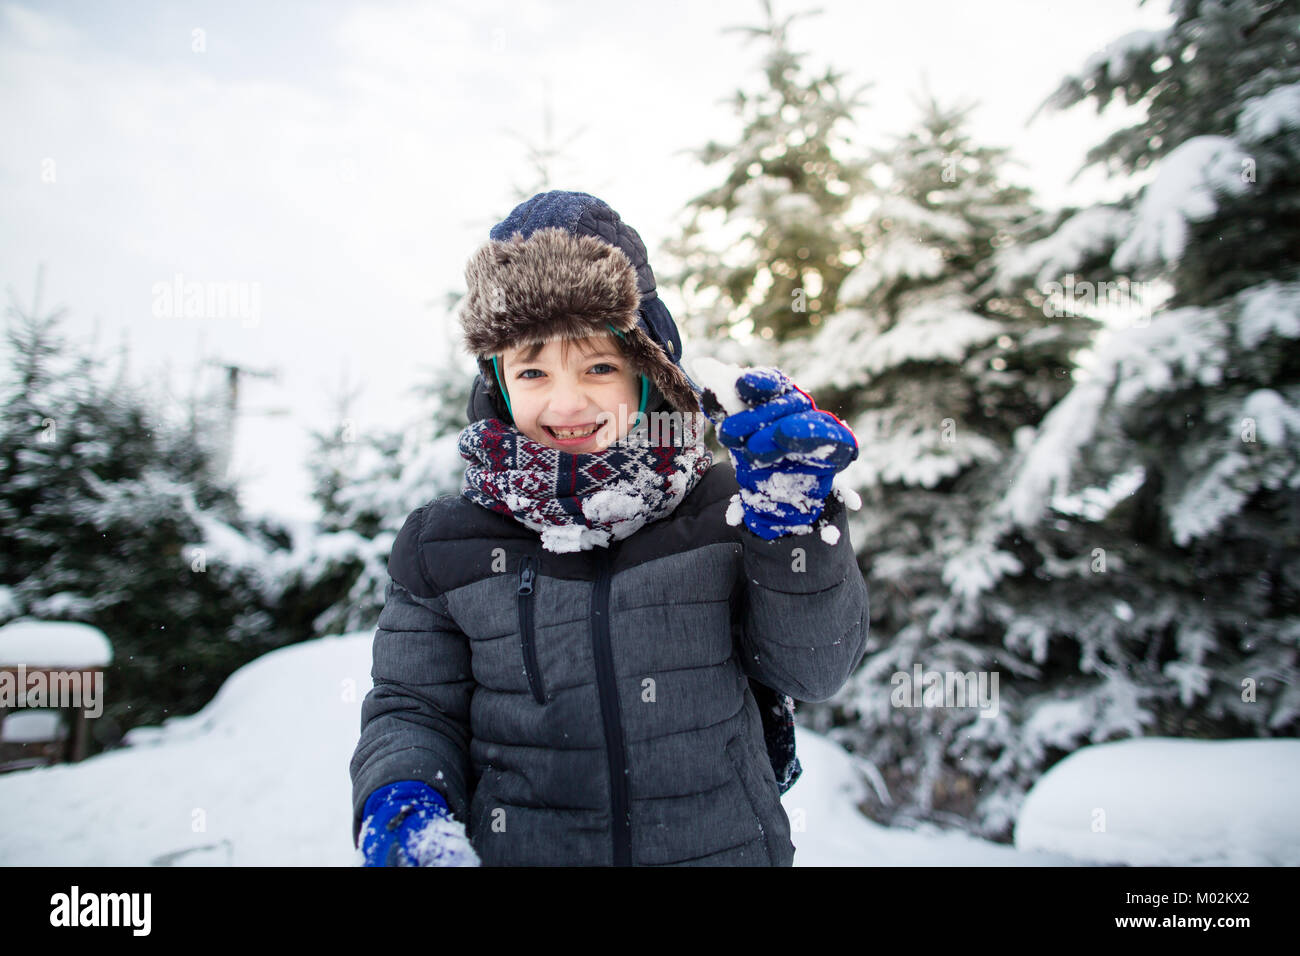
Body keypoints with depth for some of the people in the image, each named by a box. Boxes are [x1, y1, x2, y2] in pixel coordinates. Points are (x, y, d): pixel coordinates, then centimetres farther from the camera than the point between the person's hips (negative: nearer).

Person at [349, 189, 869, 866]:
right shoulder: (441, 547, -5)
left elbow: (815, 670, -10)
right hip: (517, 849, 1)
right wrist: (397, 803, -19)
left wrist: (795, 520, -23)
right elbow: (412, 711, 1)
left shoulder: (725, 509, -9)